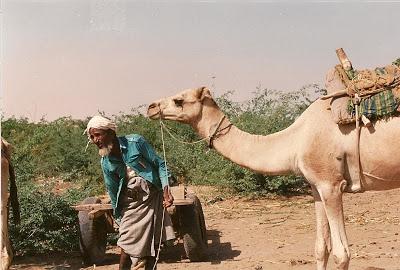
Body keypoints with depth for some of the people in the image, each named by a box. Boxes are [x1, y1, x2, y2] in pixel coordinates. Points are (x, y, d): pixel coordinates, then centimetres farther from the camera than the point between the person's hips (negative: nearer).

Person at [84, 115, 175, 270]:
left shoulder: (135, 142, -11)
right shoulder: (105, 163, -2)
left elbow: (159, 164, -6)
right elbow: (113, 191, 6)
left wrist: (166, 190, -16)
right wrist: (119, 216, 8)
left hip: (153, 198, -1)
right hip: (130, 203, 1)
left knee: (152, 244, 4)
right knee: (127, 245, -6)